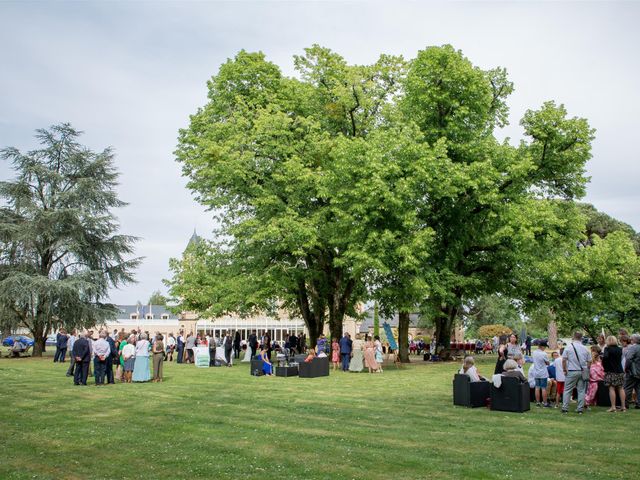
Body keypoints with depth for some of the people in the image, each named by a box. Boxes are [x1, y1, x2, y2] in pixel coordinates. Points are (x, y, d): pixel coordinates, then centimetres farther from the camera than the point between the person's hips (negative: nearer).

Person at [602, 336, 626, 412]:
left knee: (611, 388, -4)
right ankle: (623, 406, 13)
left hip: (611, 372, -6)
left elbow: (605, 358, -23)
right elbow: (620, 359, 19)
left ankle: (613, 407, -7)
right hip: (620, 371, 6)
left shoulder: (608, 349, -11)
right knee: (620, 388, 10)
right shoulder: (619, 349, 8)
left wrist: (604, 367, -8)